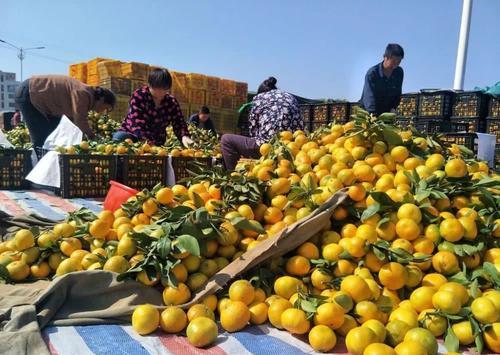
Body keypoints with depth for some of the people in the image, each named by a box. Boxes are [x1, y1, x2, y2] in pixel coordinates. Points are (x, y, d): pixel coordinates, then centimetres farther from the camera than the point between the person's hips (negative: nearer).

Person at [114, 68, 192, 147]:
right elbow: (137, 124, -24)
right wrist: (150, 144, -38)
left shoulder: (172, 102, -4)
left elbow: (179, 124, -7)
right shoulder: (138, 96, -15)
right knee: (119, 137, -31)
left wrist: (184, 137, -31)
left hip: (156, 143, 2)